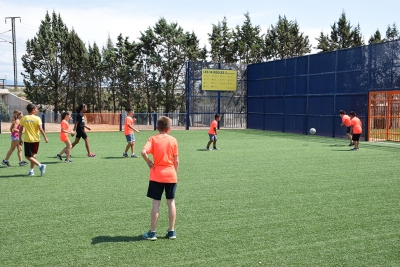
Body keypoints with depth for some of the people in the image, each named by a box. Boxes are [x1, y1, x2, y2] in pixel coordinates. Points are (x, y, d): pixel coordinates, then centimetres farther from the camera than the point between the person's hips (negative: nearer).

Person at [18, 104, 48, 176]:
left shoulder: (23, 118, -2)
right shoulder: (37, 118, -7)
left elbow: (20, 130, 2)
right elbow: (40, 129, -12)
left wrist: (20, 139, 12)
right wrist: (45, 138, -3)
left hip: (27, 140, -1)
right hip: (36, 139, 1)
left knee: (28, 156, 3)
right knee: (33, 155, 15)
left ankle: (40, 165, -15)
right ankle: (31, 171, 15)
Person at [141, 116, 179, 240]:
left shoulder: (153, 139, -4)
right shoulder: (173, 140, 1)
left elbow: (143, 152, -21)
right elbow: (176, 160, 1)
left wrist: (149, 162, -6)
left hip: (157, 175, -1)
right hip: (171, 175, 2)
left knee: (156, 203, 3)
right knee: (171, 202, 10)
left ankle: (152, 232, 8)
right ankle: (171, 231, 15)